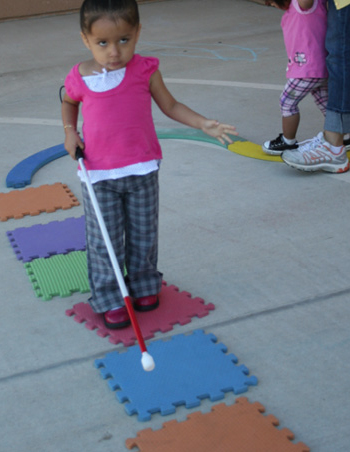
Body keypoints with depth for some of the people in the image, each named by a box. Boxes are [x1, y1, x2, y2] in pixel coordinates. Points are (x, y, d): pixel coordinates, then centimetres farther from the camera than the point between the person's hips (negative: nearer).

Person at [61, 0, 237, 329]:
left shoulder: (145, 70, -8)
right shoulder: (79, 78, -7)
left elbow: (169, 105, 3)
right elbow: (68, 103, 16)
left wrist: (204, 124, -9)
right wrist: (69, 131, 0)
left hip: (142, 169, 1)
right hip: (98, 174, 0)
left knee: (143, 234, 15)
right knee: (104, 241, 6)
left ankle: (144, 285, 36)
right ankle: (109, 299, 21)